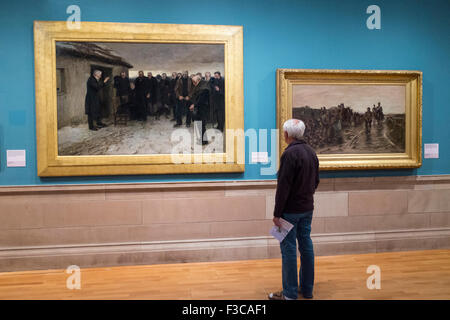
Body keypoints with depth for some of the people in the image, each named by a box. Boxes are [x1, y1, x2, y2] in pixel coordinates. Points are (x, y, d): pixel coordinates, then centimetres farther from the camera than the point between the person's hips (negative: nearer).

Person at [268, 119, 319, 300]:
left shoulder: (290, 154, -18)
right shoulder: (311, 152, 9)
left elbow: (283, 186, -20)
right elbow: (316, 181, 16)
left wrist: (277, 213, -16)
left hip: (291, 210, -8)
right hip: (307, 209, 8)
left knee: (288, 248, -1)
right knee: (306, 245, 14)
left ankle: (290, 293, 6)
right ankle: (307, 289, 24)